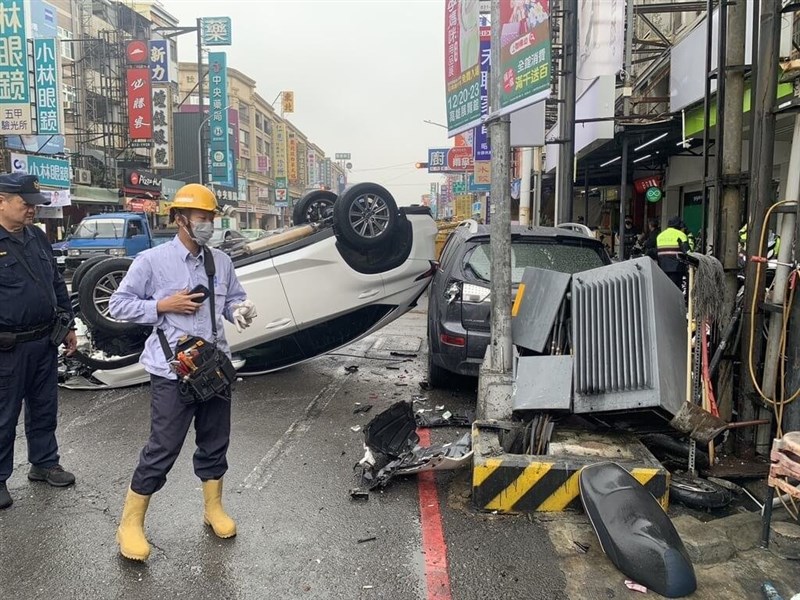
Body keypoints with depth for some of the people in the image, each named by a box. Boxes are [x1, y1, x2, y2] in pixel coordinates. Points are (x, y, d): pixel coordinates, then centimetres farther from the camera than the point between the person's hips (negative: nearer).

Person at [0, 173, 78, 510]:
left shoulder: (37, 238, 9)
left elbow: (57, 283, 16)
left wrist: (68, 325, 15)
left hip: (45, 342, 6)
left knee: (44, 409, 17)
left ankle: (44, 463, 33)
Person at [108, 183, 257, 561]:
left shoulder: (221, 262, 5)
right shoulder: (152, 260, -7)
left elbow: (234, 299, 16)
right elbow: (118, 305, -3)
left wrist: (240, 311, -7)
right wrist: (163, 305, -15)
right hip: (173, 372, -5)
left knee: (215, 442, 16)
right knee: (162, 449, 0)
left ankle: (214, 509, 37)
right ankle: (131, 523, 20)